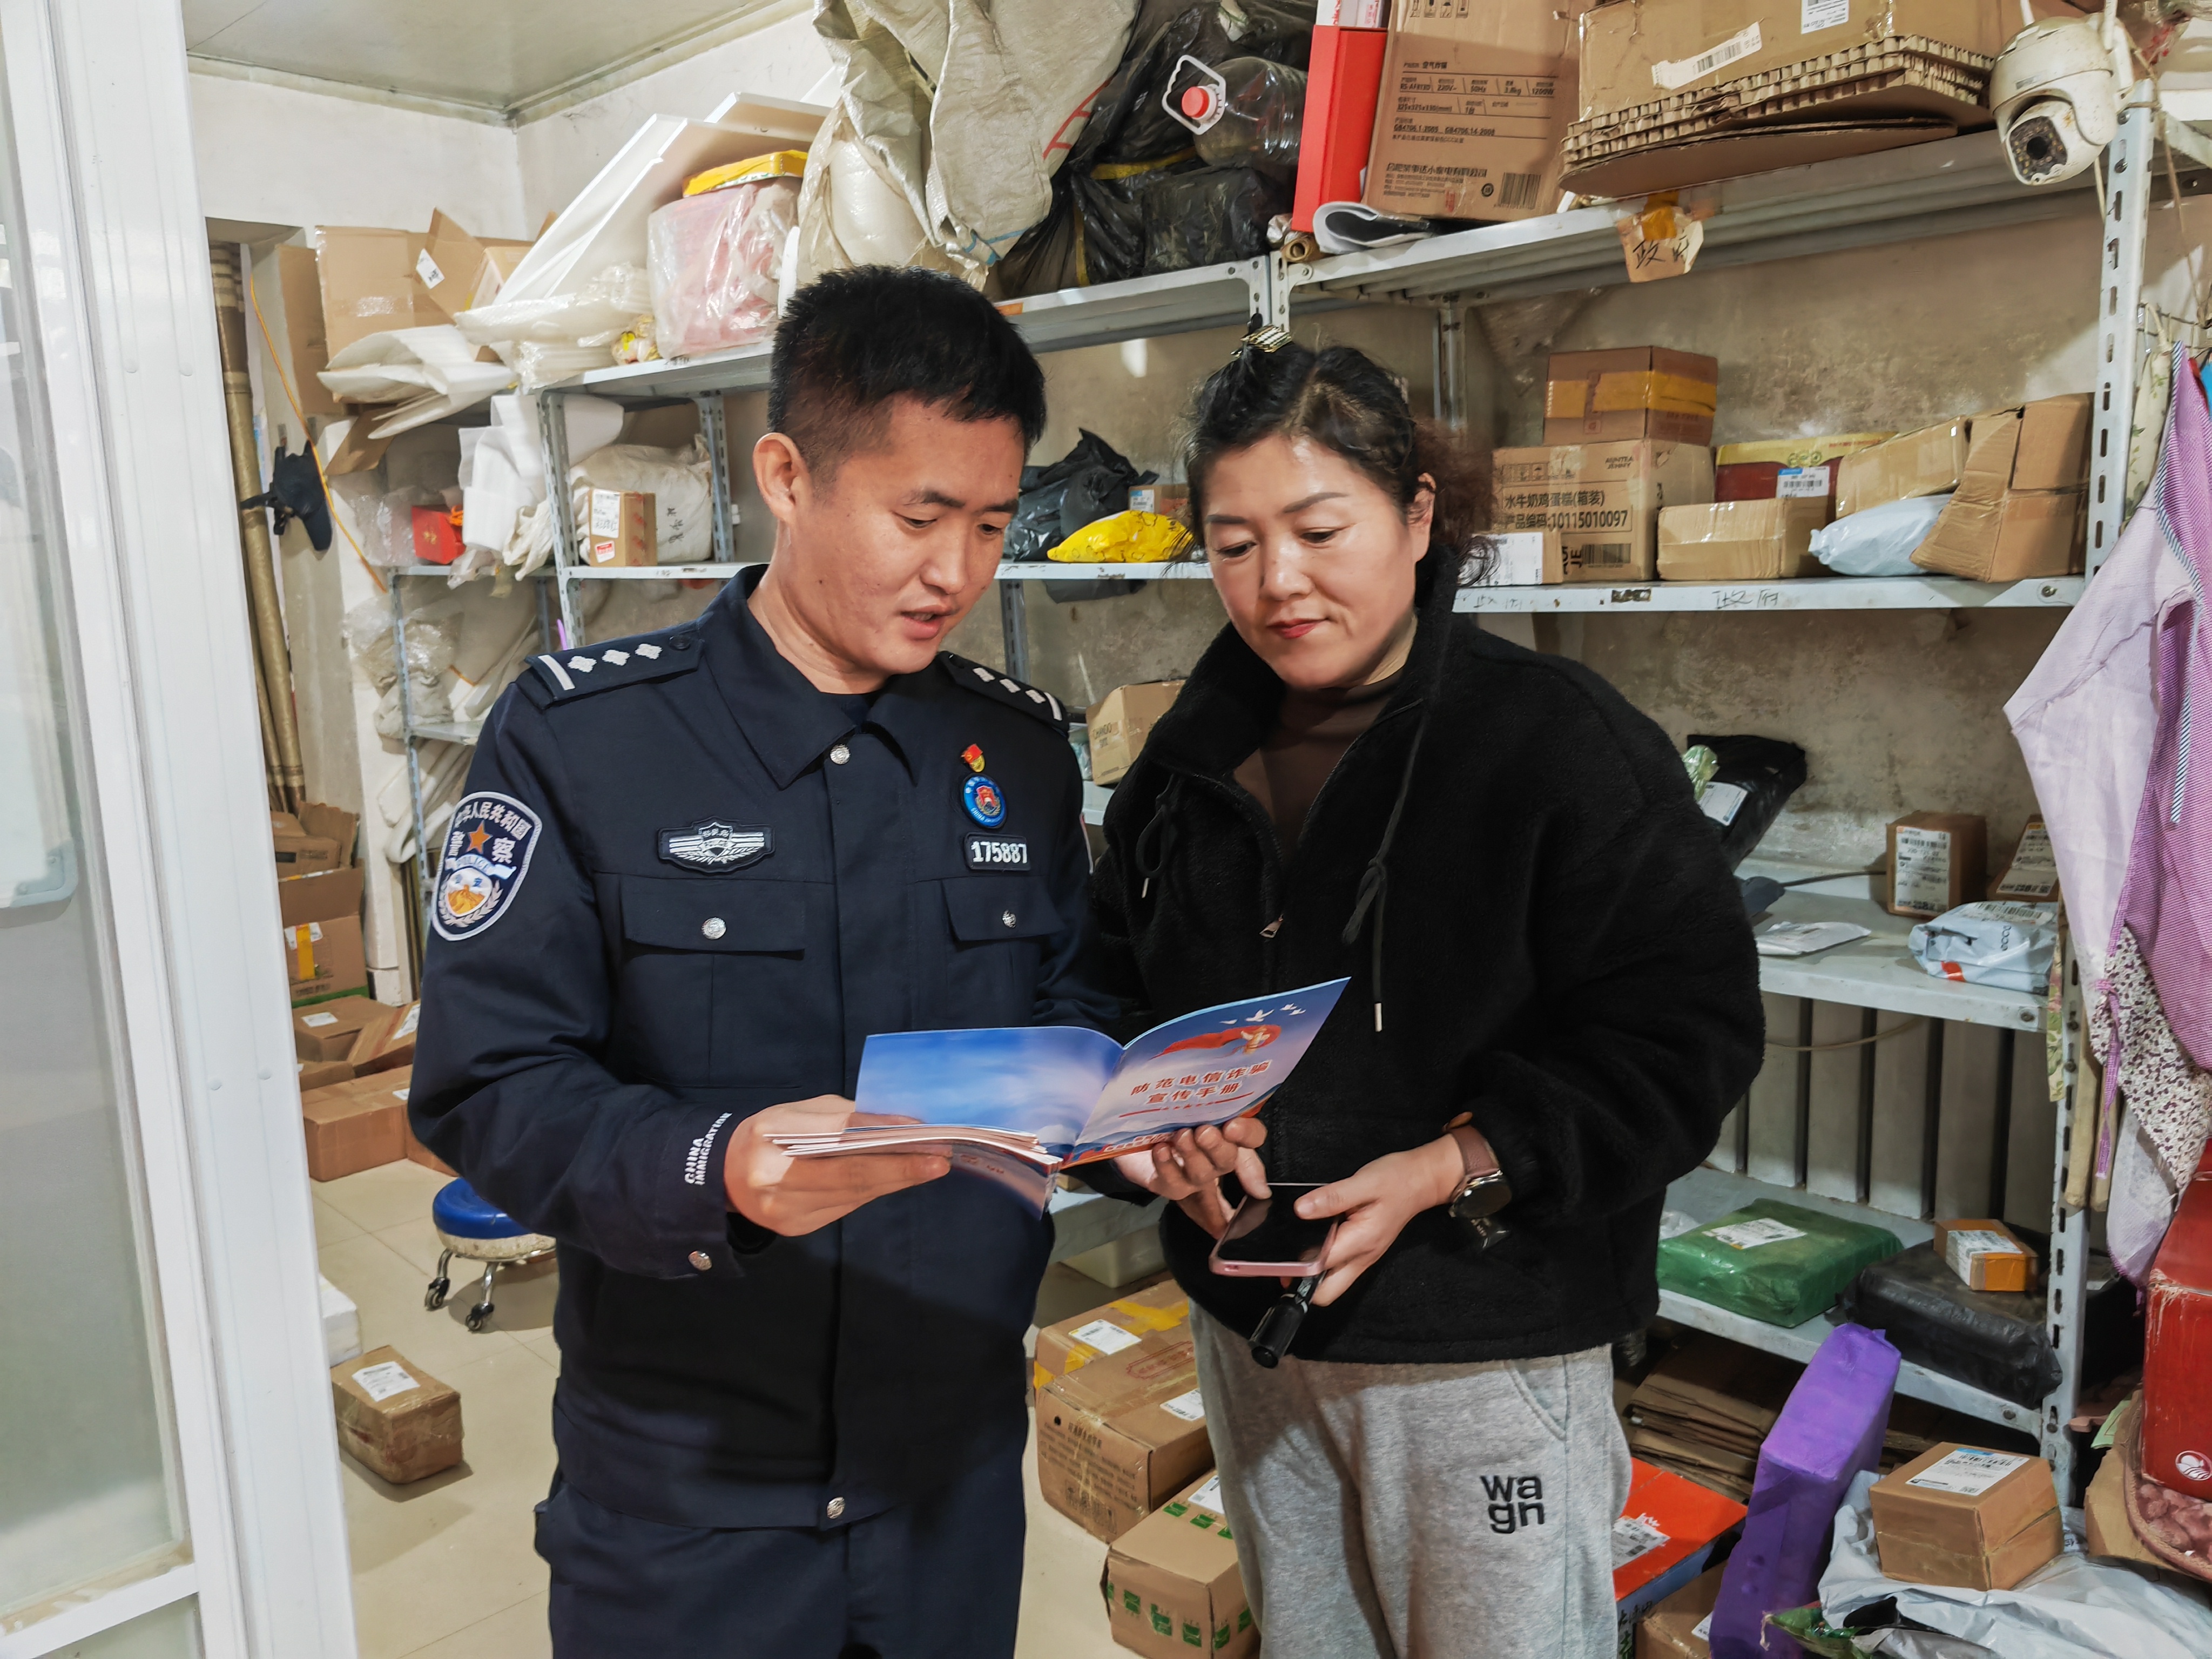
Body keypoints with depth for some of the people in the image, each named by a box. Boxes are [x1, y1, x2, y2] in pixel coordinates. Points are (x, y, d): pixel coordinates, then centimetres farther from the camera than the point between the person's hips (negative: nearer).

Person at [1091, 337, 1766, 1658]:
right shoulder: (1194, 758, 4)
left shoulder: (1562, 742, -14)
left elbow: (1684, 1031, -15)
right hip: (1248, 1327, 6)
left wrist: (1450, 1171, -24)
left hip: (1486, 1351, -5)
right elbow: (1113, 994, 11)